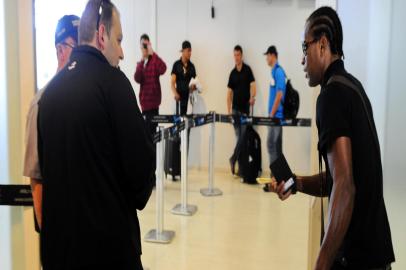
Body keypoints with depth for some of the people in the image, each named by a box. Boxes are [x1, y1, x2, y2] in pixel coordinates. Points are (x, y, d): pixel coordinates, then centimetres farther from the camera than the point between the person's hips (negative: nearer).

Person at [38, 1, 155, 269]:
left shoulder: (51, 89, 5)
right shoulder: (112, 80, -14)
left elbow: (46, 162, 10)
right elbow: (142, 160, -14)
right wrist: (136, 198, 6)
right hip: (108, 237, -6)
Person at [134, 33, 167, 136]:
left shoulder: (154, 60, -5)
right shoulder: (140, 62, 11)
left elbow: (163, 69, -26)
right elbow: (137, 79, -6)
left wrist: (153, 53, -28)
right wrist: (142, 60, -14)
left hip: (153, 100, -6)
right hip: (144, 101, 6)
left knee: (151, 128, -6)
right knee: (147, 128, 14)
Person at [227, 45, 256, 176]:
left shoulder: (247, 70, 0)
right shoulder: (232, 73, 10)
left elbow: (252, 85, -6)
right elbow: (229, 92, 10)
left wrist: (252, 97, -27)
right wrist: (228, 110, 3)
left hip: (245, 108, -3)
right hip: (235, 109, 3)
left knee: (243, 137, -4)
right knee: (239, 137, 5)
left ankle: (233, 158, 8)